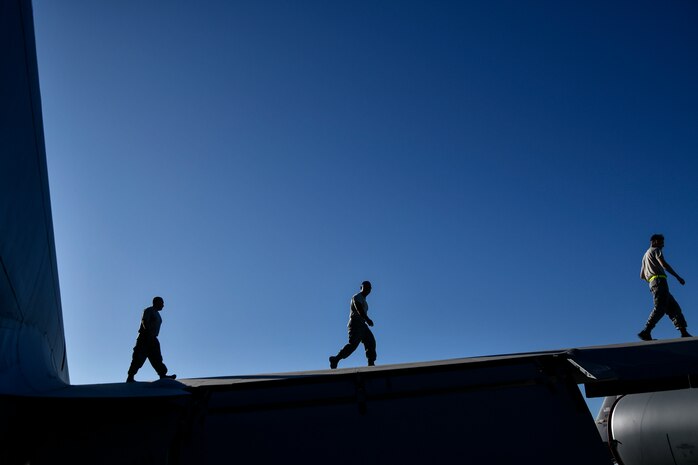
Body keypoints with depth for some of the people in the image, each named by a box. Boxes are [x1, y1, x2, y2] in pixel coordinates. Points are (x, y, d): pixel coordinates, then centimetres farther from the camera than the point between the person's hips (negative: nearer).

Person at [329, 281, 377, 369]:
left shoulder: (363, 300, 26)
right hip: (355, 323, -10)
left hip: (362, 325, 10)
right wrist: (368, 319, -34)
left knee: (371, 342, -3)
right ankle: (335, 359, -13)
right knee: (353, 343, -19)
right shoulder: (357, 297, -4)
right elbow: (359, 310, -21)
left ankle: (371, 364, -9)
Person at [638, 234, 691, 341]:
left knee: (674, 307, 4)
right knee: (660, 308, -18)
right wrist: (678, 277, -12)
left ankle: (684, 333, -5)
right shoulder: (655, 250, 5)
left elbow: (642, 275, 27)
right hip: (659, 280, -9)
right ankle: (646, 332, -27)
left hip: (652, 283, 9)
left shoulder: (645, 255, 30)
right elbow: (664, 265, -12)